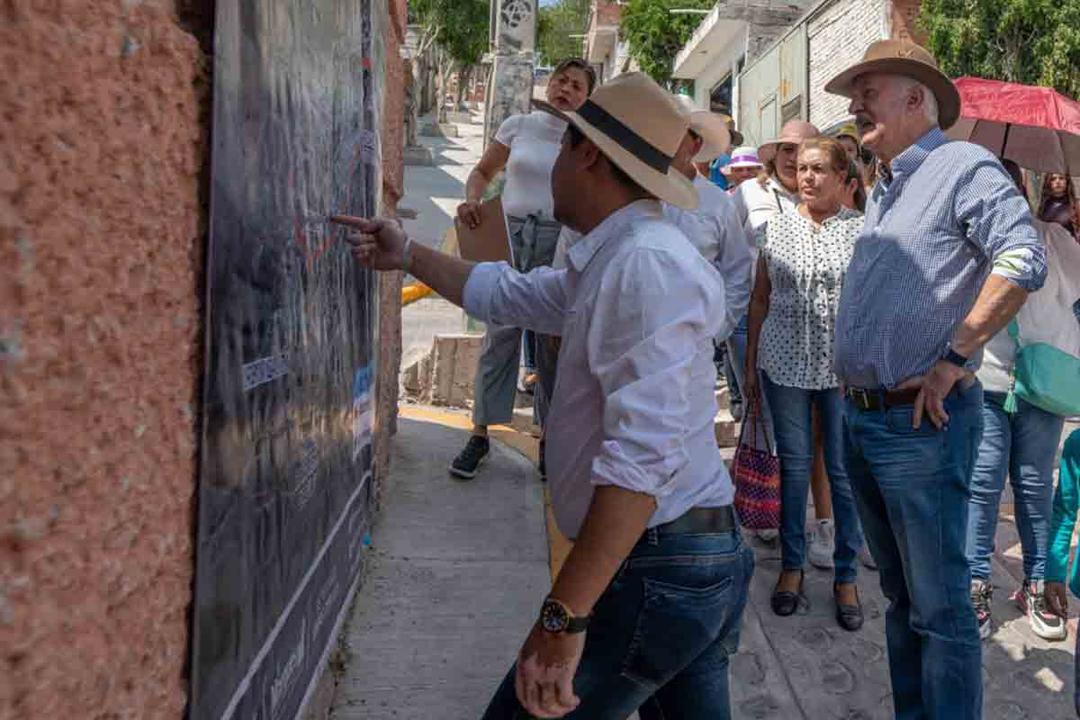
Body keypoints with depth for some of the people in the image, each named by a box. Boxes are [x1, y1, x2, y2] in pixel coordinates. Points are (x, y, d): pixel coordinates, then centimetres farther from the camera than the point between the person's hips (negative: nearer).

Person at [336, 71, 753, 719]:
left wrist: (564, 617, -29)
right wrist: (407, 255, 31)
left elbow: (642, 457, -29)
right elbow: (508, 295, 28)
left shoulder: (644, 264, -20)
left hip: (655, 569, -10)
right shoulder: (615, 260, 14)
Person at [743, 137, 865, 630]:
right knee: (793, 464, 9)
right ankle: (792, 565, 24)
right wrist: (750, 363, 8)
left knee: (844, 470, 5)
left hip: (844, 365, -1)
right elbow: (760, 299, 10)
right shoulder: (777, 227, 6)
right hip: (785, 363, 2)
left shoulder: (861, 230, 0)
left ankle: (846, 575, 19)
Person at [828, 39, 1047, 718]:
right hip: (862, 419, 9)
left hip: (921, 424, -9)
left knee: (939, 608, -1)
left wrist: (953, 359, -19)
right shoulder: (885, 190, 18)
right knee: (901, 595, 19)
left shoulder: (964, 166, -8)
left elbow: (1023, 261, -22)